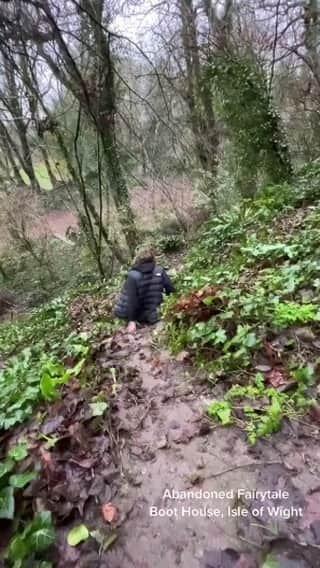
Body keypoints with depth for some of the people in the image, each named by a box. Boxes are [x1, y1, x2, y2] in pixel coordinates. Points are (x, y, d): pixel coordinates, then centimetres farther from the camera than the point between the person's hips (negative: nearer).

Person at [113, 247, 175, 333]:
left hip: (139, 316, -2)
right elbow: (171, 290, -9)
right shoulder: (160, 271, -10)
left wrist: (131, 321, -17)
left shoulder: (133, 276, -17)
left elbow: (131, 299, -20)